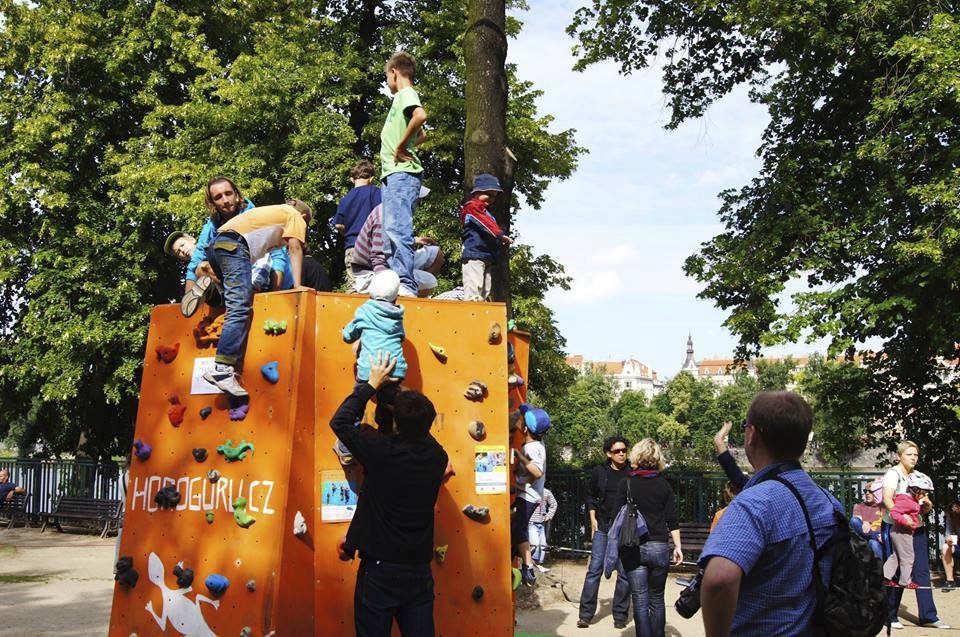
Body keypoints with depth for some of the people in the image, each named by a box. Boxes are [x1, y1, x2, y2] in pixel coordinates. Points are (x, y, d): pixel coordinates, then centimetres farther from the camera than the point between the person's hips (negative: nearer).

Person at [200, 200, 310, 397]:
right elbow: (294, 248, 2)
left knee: (237, 304, 12)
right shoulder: (296, 216, 16)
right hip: (234, 245, -9)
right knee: (241, 308, -17)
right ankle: (221, 369, -29)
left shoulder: (273, 212, 37)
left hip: (216, 245, 9)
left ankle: (233, 366, 1)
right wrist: (297, 286, -5)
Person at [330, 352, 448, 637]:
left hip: (379, 570, -4)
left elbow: (339, 422, -4)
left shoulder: (382, 453, -18)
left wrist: (372, 384, 3)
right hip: (420, 572, 4)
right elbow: (421, 433, 20)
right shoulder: (438, 457, -5)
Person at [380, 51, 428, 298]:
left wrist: (401, 147, -18)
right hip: (393, 175, 10)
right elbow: (422, 135, 40)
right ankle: (396, 282, 9)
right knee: (390, 233, 9)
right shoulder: (401, 98, 26)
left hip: (402, 173, -10)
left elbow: (420, 115, -27)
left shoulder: (406, 93, -3)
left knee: (397, 229, -18)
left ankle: (406, 285, -23)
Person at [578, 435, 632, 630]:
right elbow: (590, 496, 14)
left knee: (624, 572, 3)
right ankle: (586, 614, 3)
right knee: (594, 569, -2)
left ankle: (620, 615, 13)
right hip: (603, 526, 1)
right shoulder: (599, 472, 2)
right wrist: (593, 519, 6)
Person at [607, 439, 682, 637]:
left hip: (633, 548, -1)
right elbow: (672, 520, 2)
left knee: (640, 601, 1)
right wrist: (677, 546, 9)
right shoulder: (664, 484, 2)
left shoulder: (627, 483, -2)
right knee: (657, 600, 14)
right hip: (659, 546, 2)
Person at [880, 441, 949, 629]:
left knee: (922, 571, 3)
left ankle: (928, 616, 7)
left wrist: (927, 505, -7)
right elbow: (887, 499, -22)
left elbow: (925, 508, 17)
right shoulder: (893, 474, -7)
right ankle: (890, 616, 7)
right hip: (894, 527, -6)